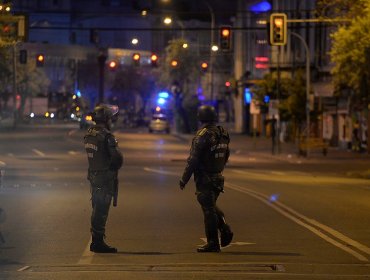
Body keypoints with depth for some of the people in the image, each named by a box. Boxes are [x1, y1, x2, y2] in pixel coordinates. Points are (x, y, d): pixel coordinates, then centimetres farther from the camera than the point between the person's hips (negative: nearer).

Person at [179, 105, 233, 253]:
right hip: (218, 178, 7)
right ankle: (225, 230, 7)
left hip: (204, 178, -7)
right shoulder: (223, 134, 7)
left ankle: (213, 243, 0)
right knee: (212, 207, 22)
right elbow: (226, 156, 16)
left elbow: (193, 159, -17)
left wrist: (184, 179, -11)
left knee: (209, 210, -3)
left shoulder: (202, 135, -17)